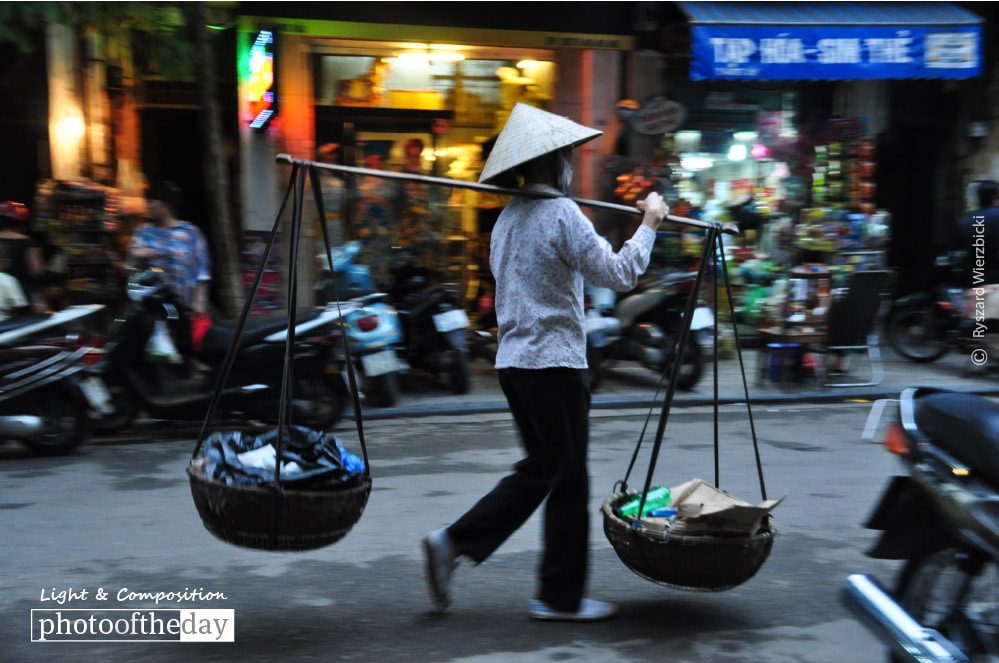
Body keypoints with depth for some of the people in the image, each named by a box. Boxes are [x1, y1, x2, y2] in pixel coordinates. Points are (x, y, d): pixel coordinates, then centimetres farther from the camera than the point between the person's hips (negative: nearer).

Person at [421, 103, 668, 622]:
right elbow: (619, 273, -13)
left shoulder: (508, 217, 13)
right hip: (554, 361, -8)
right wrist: (649, 224, 0)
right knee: (567, 478, 3)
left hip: (514, 359, 9)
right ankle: (561, 597, 11)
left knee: (540, 470, 17)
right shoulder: (561, 213, -13)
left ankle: (454, 542, 12)